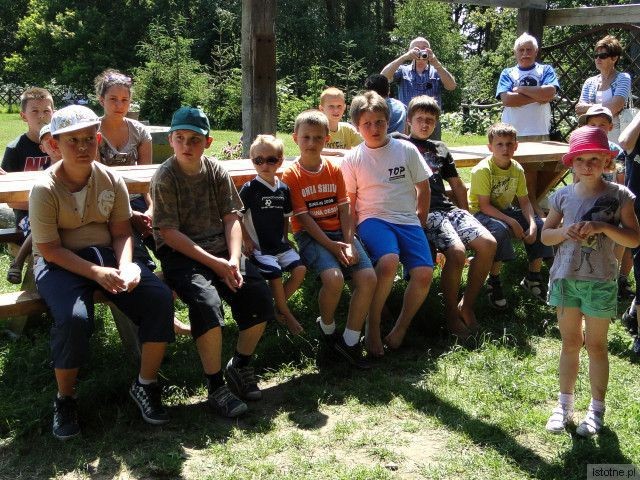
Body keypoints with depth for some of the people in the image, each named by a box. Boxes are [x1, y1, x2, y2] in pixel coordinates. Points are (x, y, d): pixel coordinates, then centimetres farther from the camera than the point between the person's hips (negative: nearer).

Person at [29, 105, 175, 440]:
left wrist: (125, 265, -20)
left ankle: (145, 384, 1)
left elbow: (121, 233, 2)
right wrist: (96, 272, -25)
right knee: (75, 318, -34)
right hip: (58, 262, -4)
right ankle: (64, 399, -5)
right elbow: (49, 249, -14)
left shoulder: (112, 180, -2)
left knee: (160, 297, -18)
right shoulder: (45, 189, -14)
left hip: (104, 253, 4)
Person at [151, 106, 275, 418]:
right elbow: (169, 233, -12)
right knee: (207, 303, -31)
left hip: (221, 249, 5)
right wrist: (214, 263, -19)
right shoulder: (165, 178, -7)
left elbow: (231, 218, 4)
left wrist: (234, 259, -14)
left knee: (260, 299, -15)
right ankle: (215, 386, -14)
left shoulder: (216, 171, 7)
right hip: (180, 254, -5)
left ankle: (240, 366, 11)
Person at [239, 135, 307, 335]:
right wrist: (246, 241, -8)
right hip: (258, 246, -5)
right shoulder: (249, 188, -7)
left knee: (299, 269, -14)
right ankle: (286, 315, -2)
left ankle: (278, 307, 5)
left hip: (279, 244, 5)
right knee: (274, 273, -24)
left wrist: (285, 239, 10)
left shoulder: (283, 189, 8)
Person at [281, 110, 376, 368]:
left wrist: (348, 243, -10)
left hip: (339, 232, 5)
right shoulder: (291, 175, -3)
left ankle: (350, 342, -3)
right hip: (310, 235, -4)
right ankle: (327, 327, 2)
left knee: (368, 278, -18)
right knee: (334, 278, -30)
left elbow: (344, 210, 5)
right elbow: (303, 218, -9)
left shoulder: (334, 170, 10)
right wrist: (331, 246, -17)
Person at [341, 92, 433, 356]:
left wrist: (420, 224, 12)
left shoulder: (406, 150, 4)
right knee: (388, 261, -35)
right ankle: (373, 327, -16)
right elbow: (349, 200, 7)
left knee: (424, 274, -22)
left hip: (408, 220, 2)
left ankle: (401, 328, 1)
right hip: (373, 219, -2)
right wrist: (355, 232, -3)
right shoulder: (353, 159, 2)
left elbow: (423, 188, 13)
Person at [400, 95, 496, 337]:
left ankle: (467, 305, -2)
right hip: (423, 211, -6)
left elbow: (457, 185, 30)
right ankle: (451, 313, -9)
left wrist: (466, 215, 20)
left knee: (488, 243, -16)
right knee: (457, 251, -29)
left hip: (447, 207, 6)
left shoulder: (440, 149, 26)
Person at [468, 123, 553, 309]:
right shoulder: (483, 170, -21)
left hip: (505, 211, 7)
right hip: (480, 214, -7)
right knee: (500, 229, -37)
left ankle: (533, 277, 7)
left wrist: (532, 224, -19)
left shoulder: (517, 169, -1)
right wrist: (512, 222, -29)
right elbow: (484, 206, -23)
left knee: (540, 225, -10)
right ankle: (494, 282, -20)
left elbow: (524, 201, 0)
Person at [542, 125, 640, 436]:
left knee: (596, 346, 7)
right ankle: (565, 404, 25)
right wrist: (564, 231, -12)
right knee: (570, 343, 13)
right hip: (565, 278, 3)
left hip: (600, 281, -3)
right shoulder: (563, 196, 2)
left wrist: (603, 226, -23)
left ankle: (596, 408, 21)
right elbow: (545, 235, 8)